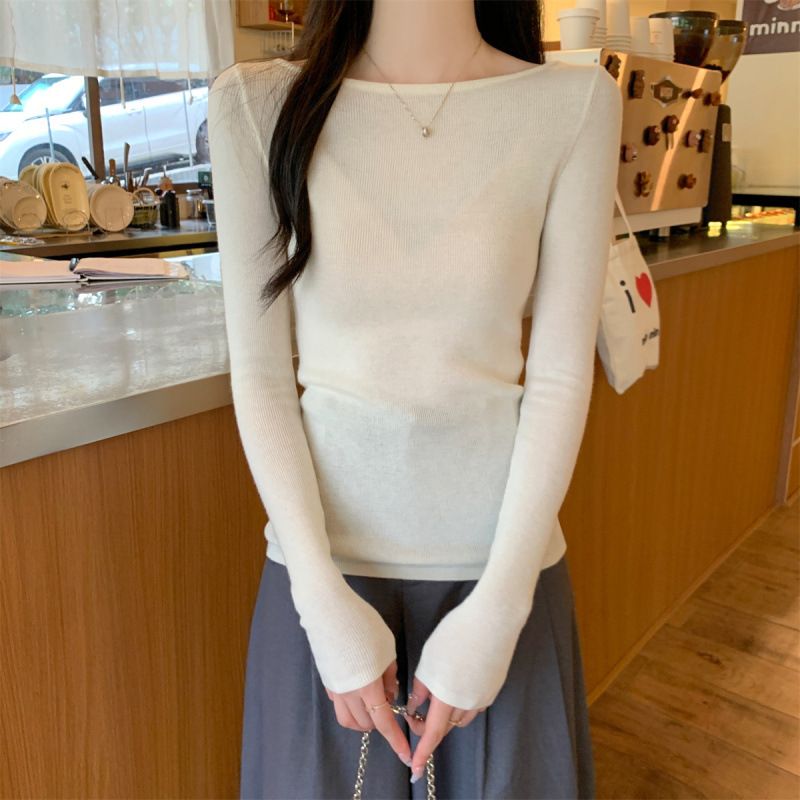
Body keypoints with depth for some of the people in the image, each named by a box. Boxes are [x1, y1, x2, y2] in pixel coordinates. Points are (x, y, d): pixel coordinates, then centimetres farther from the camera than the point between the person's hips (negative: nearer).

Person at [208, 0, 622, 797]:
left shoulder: (576, 103, -5)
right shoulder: (257, 102, -5)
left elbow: (561, 375, -6)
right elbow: (259, 373, -6)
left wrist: (499, 605, -10)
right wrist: (328, 605, -11)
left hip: (499, 548, 1)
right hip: (324, 549, 0)